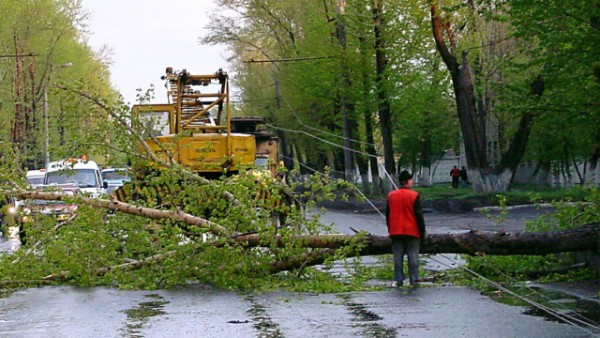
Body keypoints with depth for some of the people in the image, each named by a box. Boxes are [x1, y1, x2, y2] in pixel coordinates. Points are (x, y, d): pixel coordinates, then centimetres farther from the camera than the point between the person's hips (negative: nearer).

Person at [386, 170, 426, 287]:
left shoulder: (391, 196, 5)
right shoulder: (414, 196, -8)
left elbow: (387, 215, 11)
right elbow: (419, 215, -6)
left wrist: (390, 230, 20)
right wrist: (422, 231, 1)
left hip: (395, 232, 3)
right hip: (412, 232, -3)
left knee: (398, 257, 4)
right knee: (413, 256, 3)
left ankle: (398, 280, 1)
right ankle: (414, 279, 2)